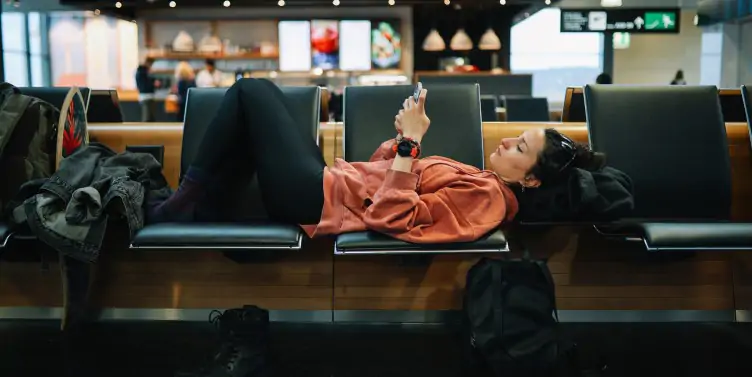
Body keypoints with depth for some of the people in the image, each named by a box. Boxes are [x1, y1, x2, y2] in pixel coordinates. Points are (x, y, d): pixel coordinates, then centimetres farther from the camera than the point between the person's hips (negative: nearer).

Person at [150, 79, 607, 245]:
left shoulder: (484, 198, -20)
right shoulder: (478, 181, 9)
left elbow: (390, 217, -30)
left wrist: (412, 141, -27)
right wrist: (407, 131, -2)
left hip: (315, 195, -9)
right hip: (333, 177, 9)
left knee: (251, 90, -3)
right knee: (259, 93, 18)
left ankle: (190, 193, 9)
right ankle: (204, 202, 14)